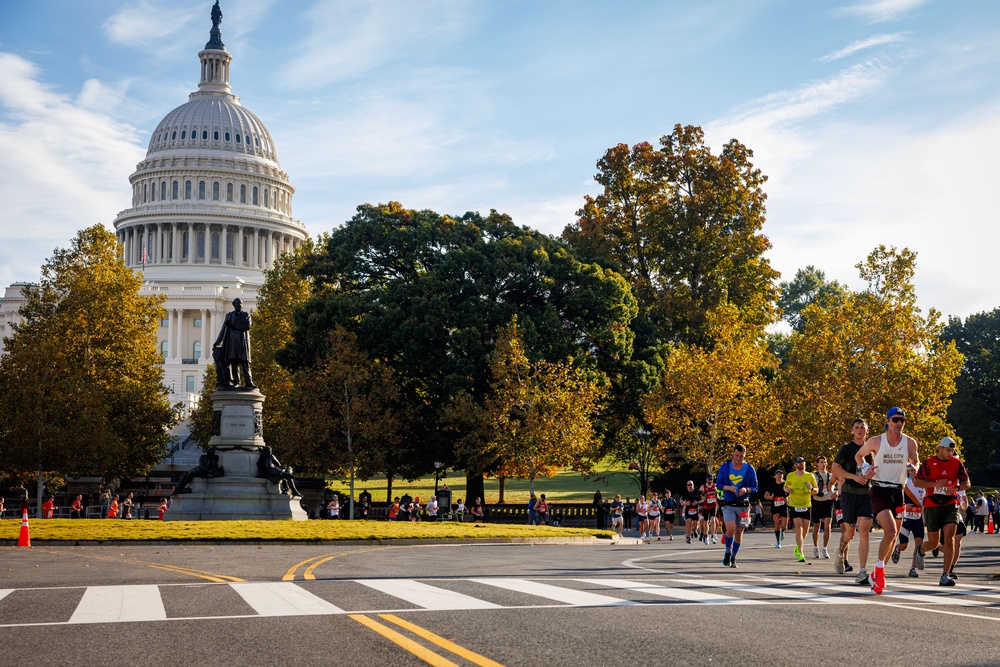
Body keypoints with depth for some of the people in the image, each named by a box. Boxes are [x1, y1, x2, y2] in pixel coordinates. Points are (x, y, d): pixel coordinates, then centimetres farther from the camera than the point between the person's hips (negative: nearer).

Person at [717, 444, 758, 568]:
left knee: (739, 532, 7)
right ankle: (728, 552, 4)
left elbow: (755, 488, 4)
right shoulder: (725, 467, 2)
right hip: (728, 505, -1)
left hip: (743, 505, 1)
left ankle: (733, 558, 23)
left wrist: (746, 490, -17)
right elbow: (718, 484, 5)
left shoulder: (750, 469, 1)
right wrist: (728, 488, -14)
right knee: (730, 528, -20)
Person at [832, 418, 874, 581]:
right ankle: (841, 552, 40)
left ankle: (863, 572, -13)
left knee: (864, 531, -10)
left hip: (866, 494, 2)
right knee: (850, 532, 6)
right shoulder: (846, 448, 1)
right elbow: (835, 468, -7)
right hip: (849, 493, -2)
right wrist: (854, 477, -17)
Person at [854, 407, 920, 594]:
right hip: (879, 491, -4)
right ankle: (879, 568, -1)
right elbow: (858, 455, 13)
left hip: (898, 492, 4)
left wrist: (914, 468, -6)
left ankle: (878, 573, 27)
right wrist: (865, 468, -7)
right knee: (890, 532, -21)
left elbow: (915, 463, 18)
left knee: (893, 537, 9)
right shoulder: (876, 441, -3)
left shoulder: (910, 443, 4)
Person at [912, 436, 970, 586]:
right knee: (933, 543, 7)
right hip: (932, 505, -1)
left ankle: (945, 575, -11)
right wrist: (936, 484, -15)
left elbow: (967, 483, 7)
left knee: (949, 539, -14)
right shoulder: (928, 463, -2)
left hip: (951, 505, 1)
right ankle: (920, 551, 43)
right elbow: (916, 482, -3)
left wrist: (956, 488, -14)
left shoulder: (957, 463, 4)